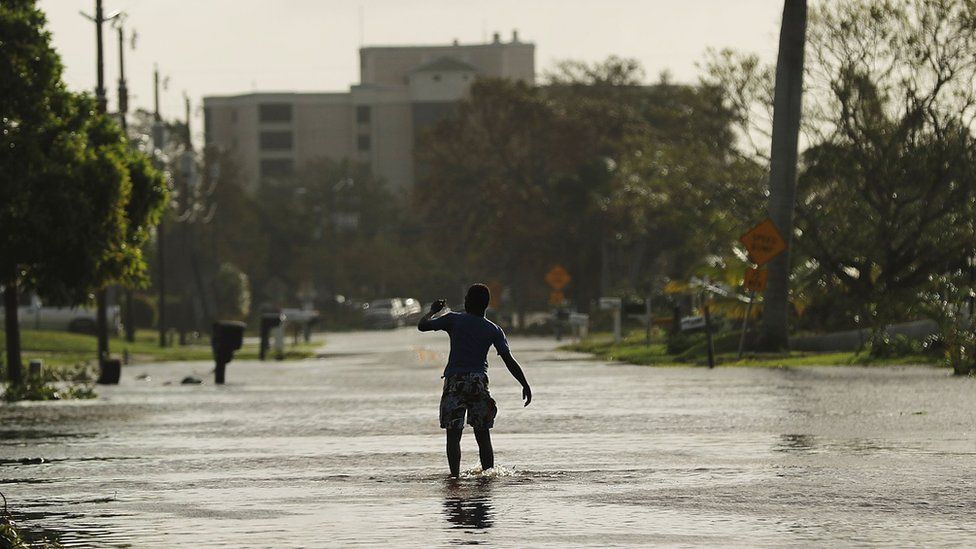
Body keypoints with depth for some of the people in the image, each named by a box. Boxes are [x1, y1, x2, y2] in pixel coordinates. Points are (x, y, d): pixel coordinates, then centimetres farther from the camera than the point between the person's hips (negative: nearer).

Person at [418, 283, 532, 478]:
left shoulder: (454, 320, 0)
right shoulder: (493, 330, 5)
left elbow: (422, 326, 0)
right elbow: (509, 361, -2)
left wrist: (433, 310, 19)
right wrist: (525, 386, 1)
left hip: (455, 382, -2)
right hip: (479, 382, 2)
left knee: (453, 434, -3)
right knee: (483, 436, 10)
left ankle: (455, 476, -14)